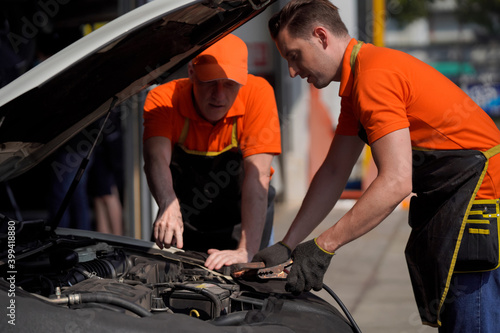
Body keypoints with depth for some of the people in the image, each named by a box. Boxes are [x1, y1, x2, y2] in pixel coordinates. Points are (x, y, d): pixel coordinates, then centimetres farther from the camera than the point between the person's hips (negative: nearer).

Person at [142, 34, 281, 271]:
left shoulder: (258, 94, -26)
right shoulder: (164, 100, -24)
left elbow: (257, 174, -33)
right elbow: (156, 157, -40)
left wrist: (246, 251, -42)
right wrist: (168, 205, -63)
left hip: (242, 219, -1)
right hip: (185, 217, 1)